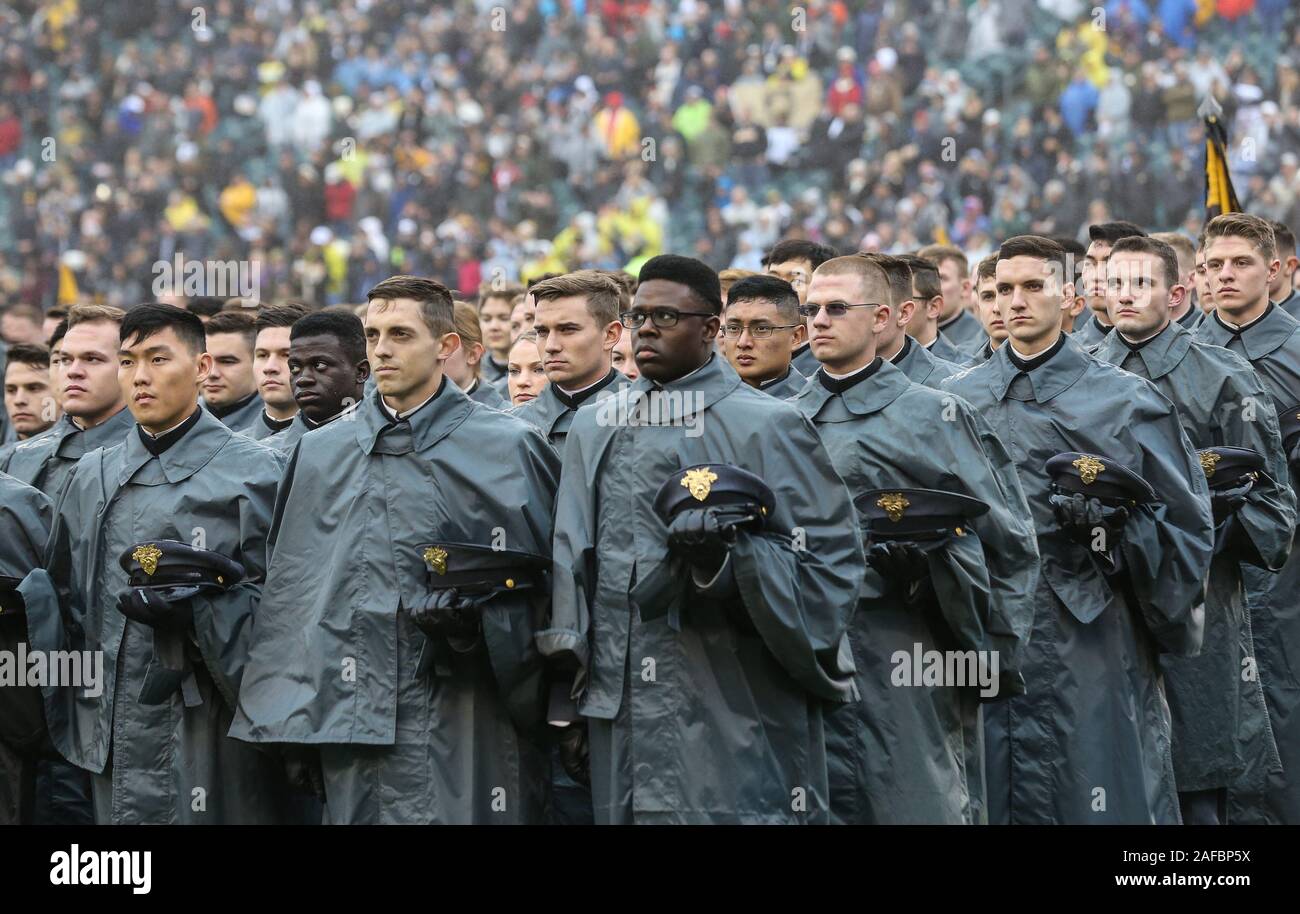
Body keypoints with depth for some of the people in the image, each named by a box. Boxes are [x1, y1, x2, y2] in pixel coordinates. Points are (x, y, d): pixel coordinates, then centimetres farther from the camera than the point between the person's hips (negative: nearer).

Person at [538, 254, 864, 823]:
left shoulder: (767, 425, -2)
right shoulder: (595, 428, 16)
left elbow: (830, 562, -5)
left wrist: (734, 552, -21)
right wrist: (576, 702, 14)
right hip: (620, 709, 5)